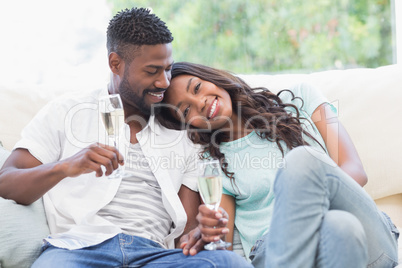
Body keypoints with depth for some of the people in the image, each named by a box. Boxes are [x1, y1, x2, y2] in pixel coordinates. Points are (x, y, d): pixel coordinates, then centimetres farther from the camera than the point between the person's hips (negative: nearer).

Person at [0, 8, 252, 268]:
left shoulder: (183, 138, 21)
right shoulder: (66, 113, 15)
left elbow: (187, 231, 16)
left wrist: (203, 232, -11)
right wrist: (64, 167, -14)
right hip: (78, 246, -3)